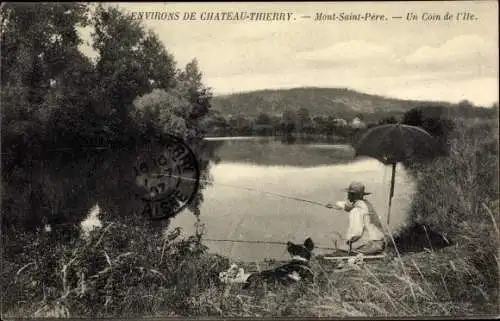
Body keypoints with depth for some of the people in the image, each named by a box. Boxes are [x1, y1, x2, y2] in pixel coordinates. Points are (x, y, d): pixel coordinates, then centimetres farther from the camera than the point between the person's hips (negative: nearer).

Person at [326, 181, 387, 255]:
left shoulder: (356, 210, -16)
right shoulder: (366, 203, 12)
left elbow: (356, 232, -22)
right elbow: (348, 205, 31)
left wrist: (348, 239, -3)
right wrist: (334, 206, 42)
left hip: (370, 244, -9)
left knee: (341, 248, 0)